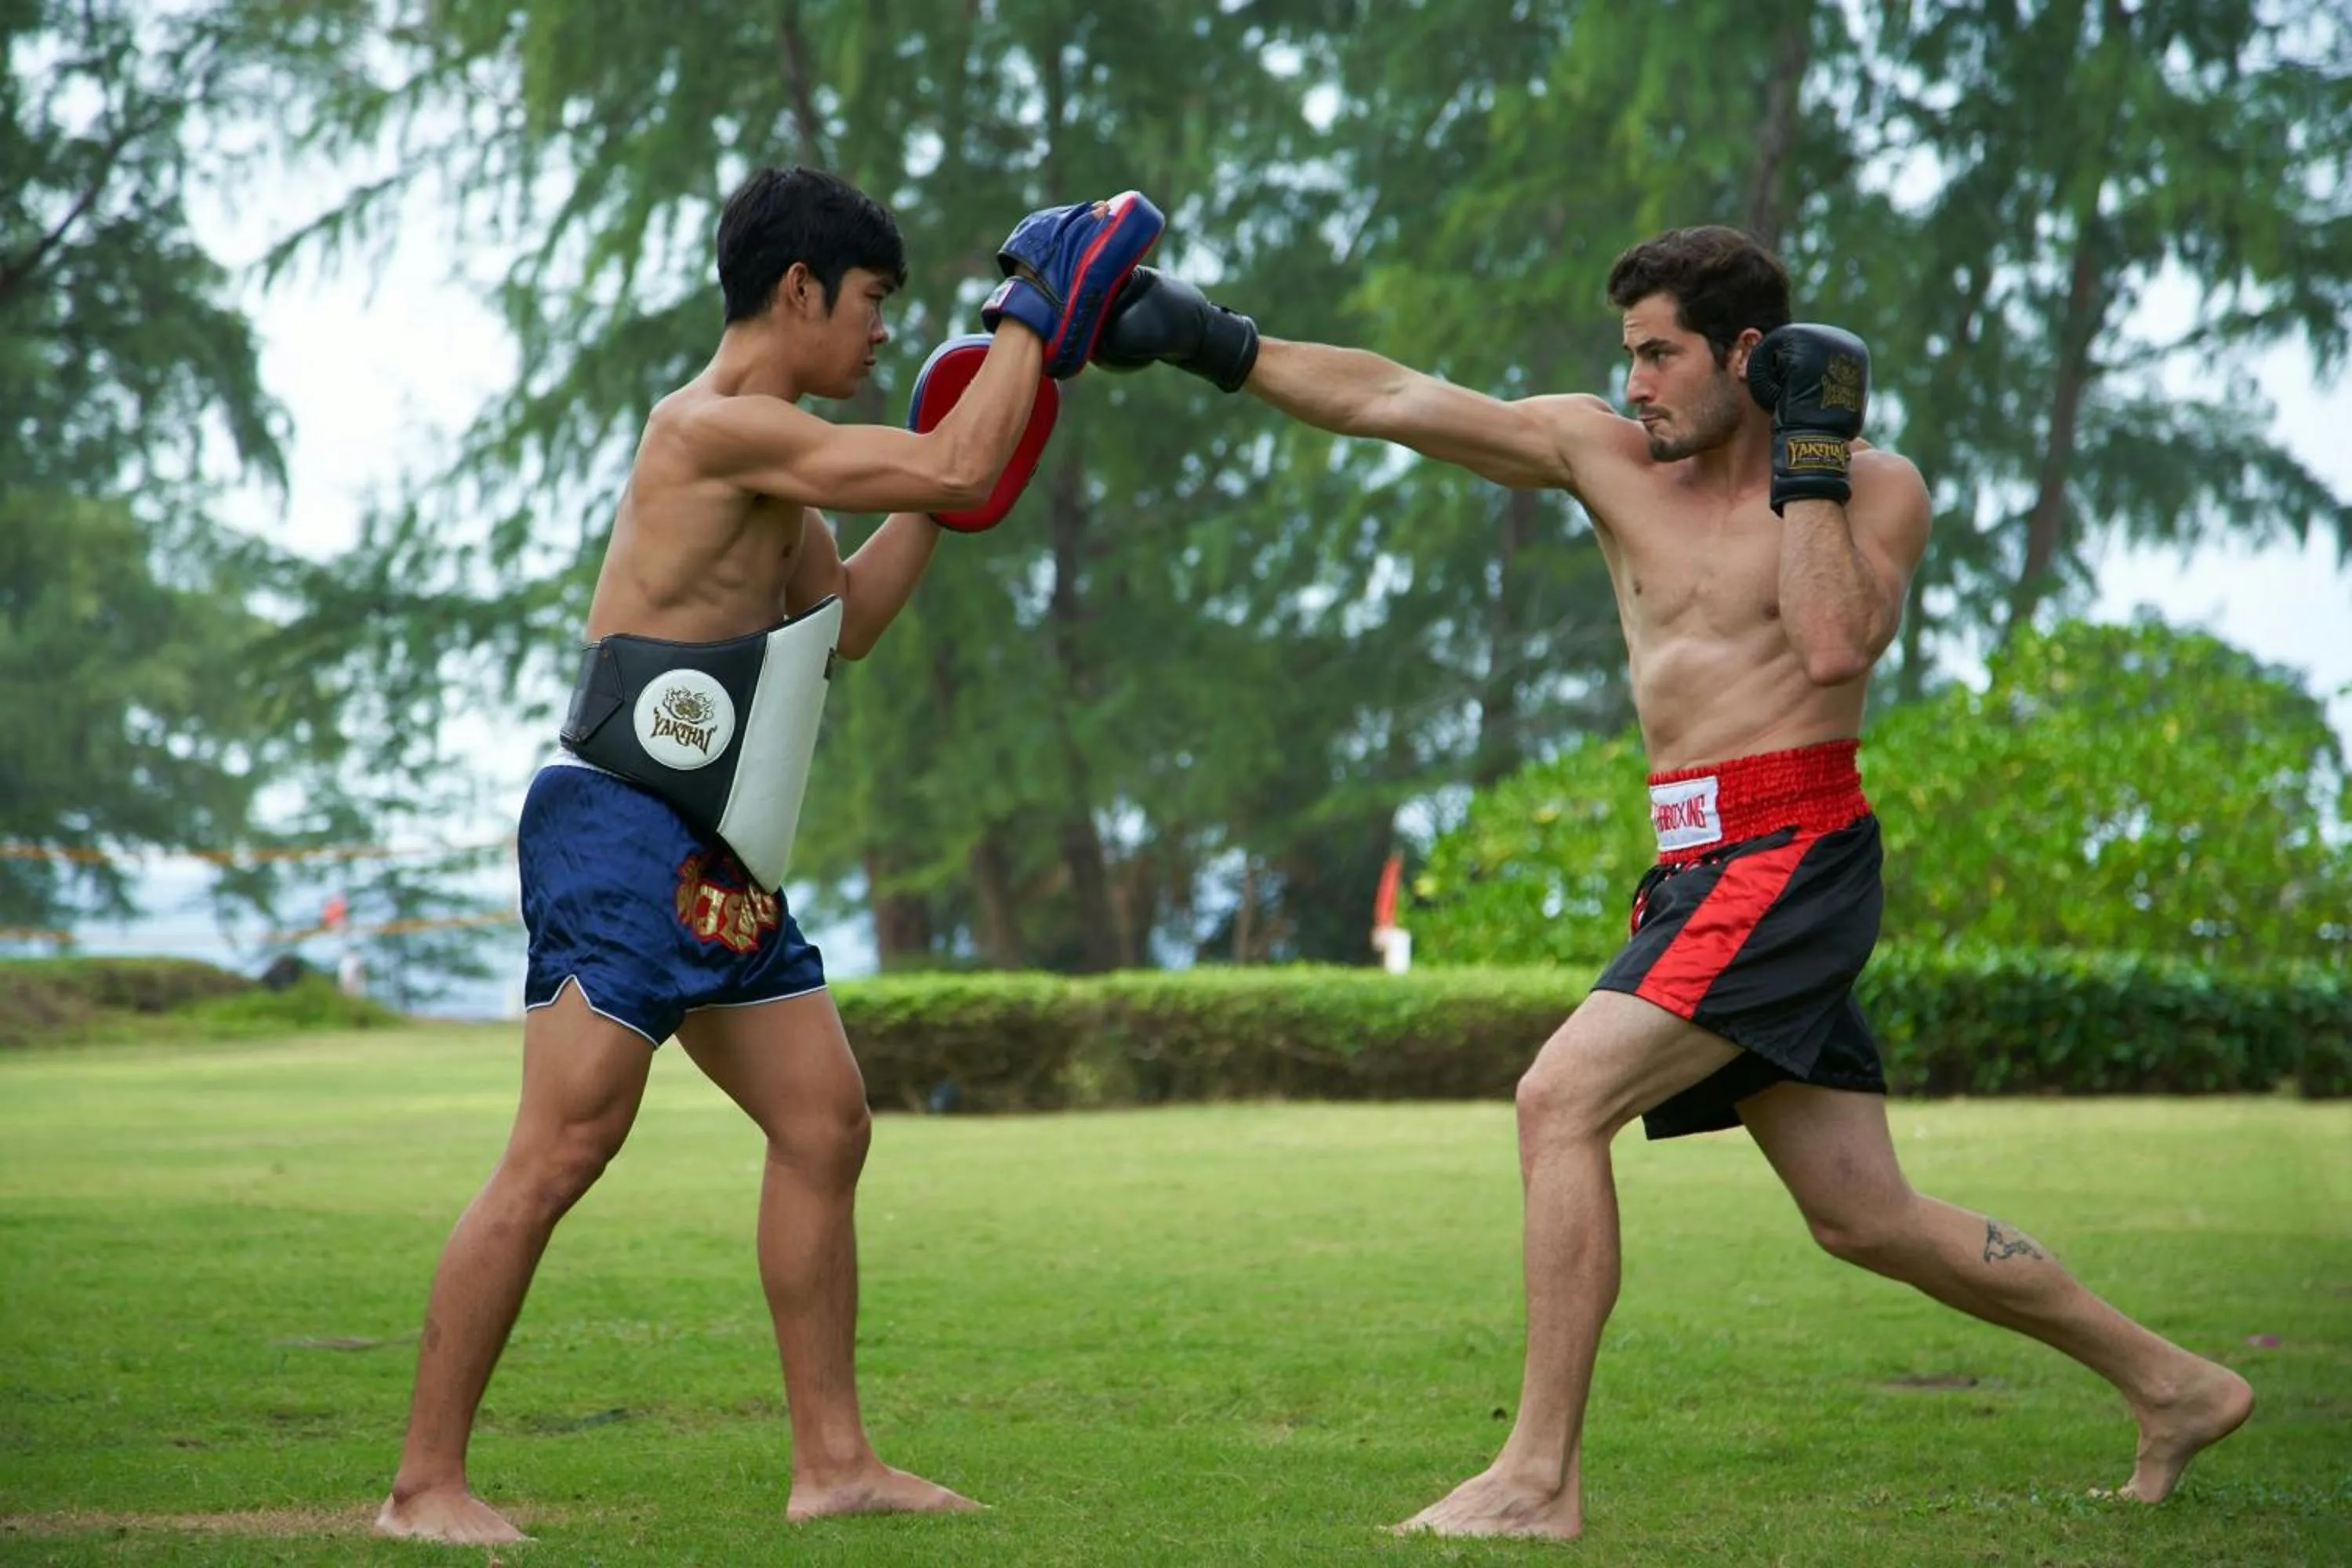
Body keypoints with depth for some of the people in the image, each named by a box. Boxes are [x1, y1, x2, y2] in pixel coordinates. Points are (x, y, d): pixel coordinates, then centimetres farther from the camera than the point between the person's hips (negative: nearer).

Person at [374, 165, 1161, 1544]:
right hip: (622, 834, -11)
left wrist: (931, 504, 18)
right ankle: (426, 1484, -8)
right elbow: (958, 470, -18)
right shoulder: (720, 426, -14)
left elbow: (842, 627, 26)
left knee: (825, 1123, 10)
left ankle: (833, 1460, 15)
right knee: (562, 1152, -12)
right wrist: (1030, 320, -6)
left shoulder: (766, 454, 18)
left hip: (719, 864, 11)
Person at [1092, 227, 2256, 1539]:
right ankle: (2173, 1386, 24)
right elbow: (1393, 400, 7)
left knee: (1563, 1097, -20)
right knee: (1867, 1219, 9)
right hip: (1695, 871, 7)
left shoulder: (1878, 489, -2)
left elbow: (1839, 647, -21)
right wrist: (1222, 346, 1)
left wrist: (1809, 460, -13)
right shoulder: (1609, 458, 11)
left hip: (1792, 855, -7)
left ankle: (1542, 1476, -17)